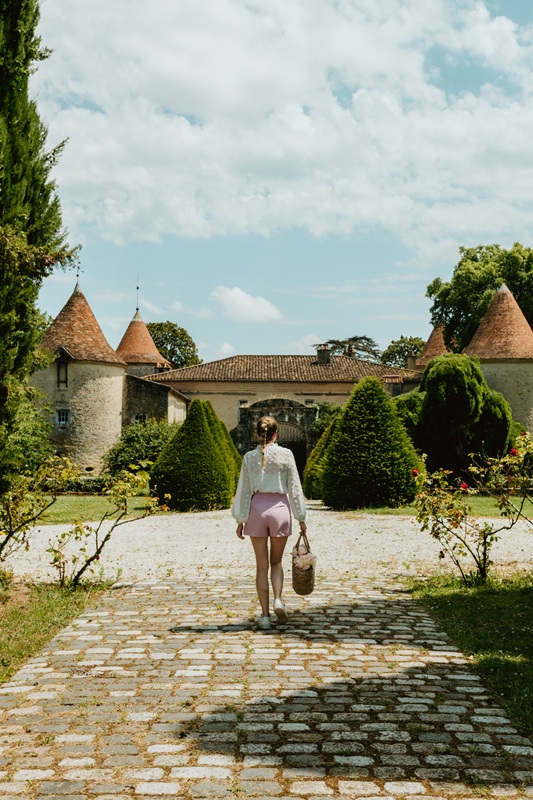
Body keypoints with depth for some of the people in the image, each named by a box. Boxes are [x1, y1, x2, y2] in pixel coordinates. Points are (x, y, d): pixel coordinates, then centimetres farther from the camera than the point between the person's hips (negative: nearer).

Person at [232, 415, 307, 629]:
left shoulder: (250, 457, -2)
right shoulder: (285, 455, -4)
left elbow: (244, 489, 0)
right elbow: (294, 487, 0)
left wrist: (240, 519, 7)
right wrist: (301, 517, 6)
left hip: (257, 508, 1)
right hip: (280, 507, 0)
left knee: (262, 565, 8)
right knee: (276, 561, 16)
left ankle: (265, 614, 8)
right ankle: (278, 599, -8)